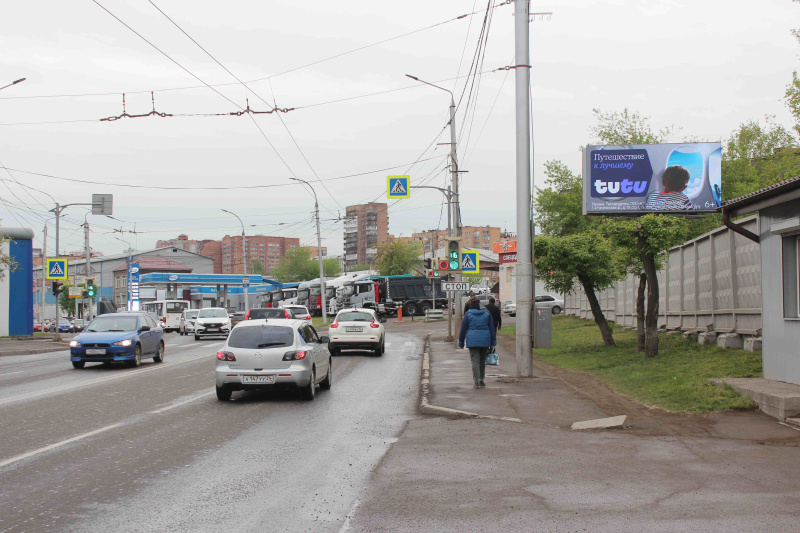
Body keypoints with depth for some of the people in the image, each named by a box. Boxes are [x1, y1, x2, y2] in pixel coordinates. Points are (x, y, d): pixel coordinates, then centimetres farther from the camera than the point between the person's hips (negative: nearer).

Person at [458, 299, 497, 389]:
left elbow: (463, 329, 1)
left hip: (472, 340, -2)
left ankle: (476, 382, -11)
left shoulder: (468, 314, 0)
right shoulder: (486, 313, 6)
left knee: (475, 361, -4)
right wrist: (493, 341, 6)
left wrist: (461, 342, 7)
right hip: (485, 340, 2)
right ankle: (481, 380, 21)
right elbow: (492, 328, 4)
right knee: (482, 360, 16)